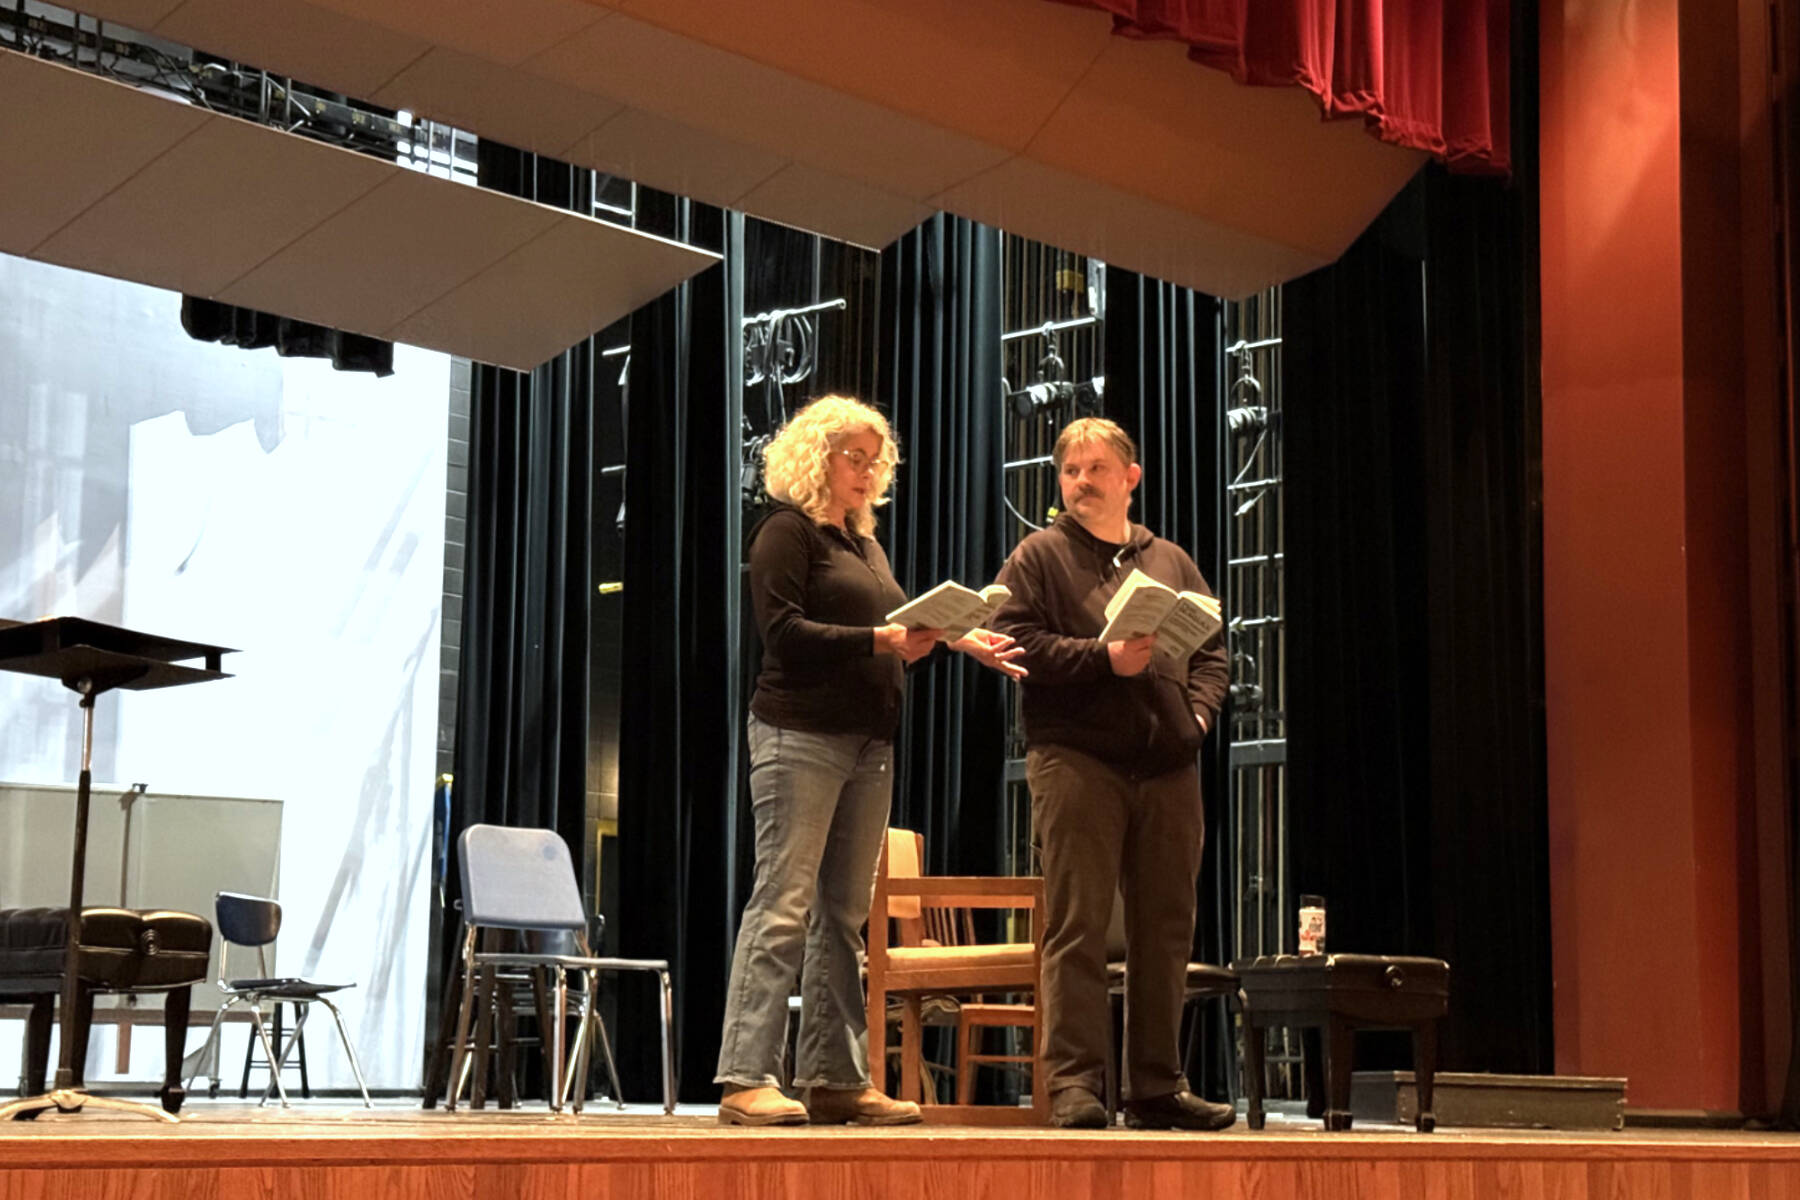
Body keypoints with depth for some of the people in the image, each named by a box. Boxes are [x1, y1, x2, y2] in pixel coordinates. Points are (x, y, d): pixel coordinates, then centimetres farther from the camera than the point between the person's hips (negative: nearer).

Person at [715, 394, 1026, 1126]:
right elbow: (784, 631, -13)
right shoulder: (788, 531, -3)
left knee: (845, 913, 7)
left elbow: (898, 626, 20)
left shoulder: (864, 543, 21)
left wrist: (957, 640, 5)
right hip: (801, 734, -8)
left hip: (868, 740, 8)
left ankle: (835, 1078, 10)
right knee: (784, 903, -10)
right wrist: (879, 640, -19)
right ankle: (746, 1080, -10)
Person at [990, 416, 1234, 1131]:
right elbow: (1014, 641, -7)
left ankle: (1157, 1086, 13)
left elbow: (1211, 650, 19)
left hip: (1168, 766, 5)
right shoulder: (1040, 556, 5)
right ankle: (1073, 1084, -6)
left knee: (1165, 929, 6)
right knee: (1077, 925, -8)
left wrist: (1197, 711, 1)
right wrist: (1103, 658, -15)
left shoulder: (1170, 561, 19)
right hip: (1077, 757, -5)